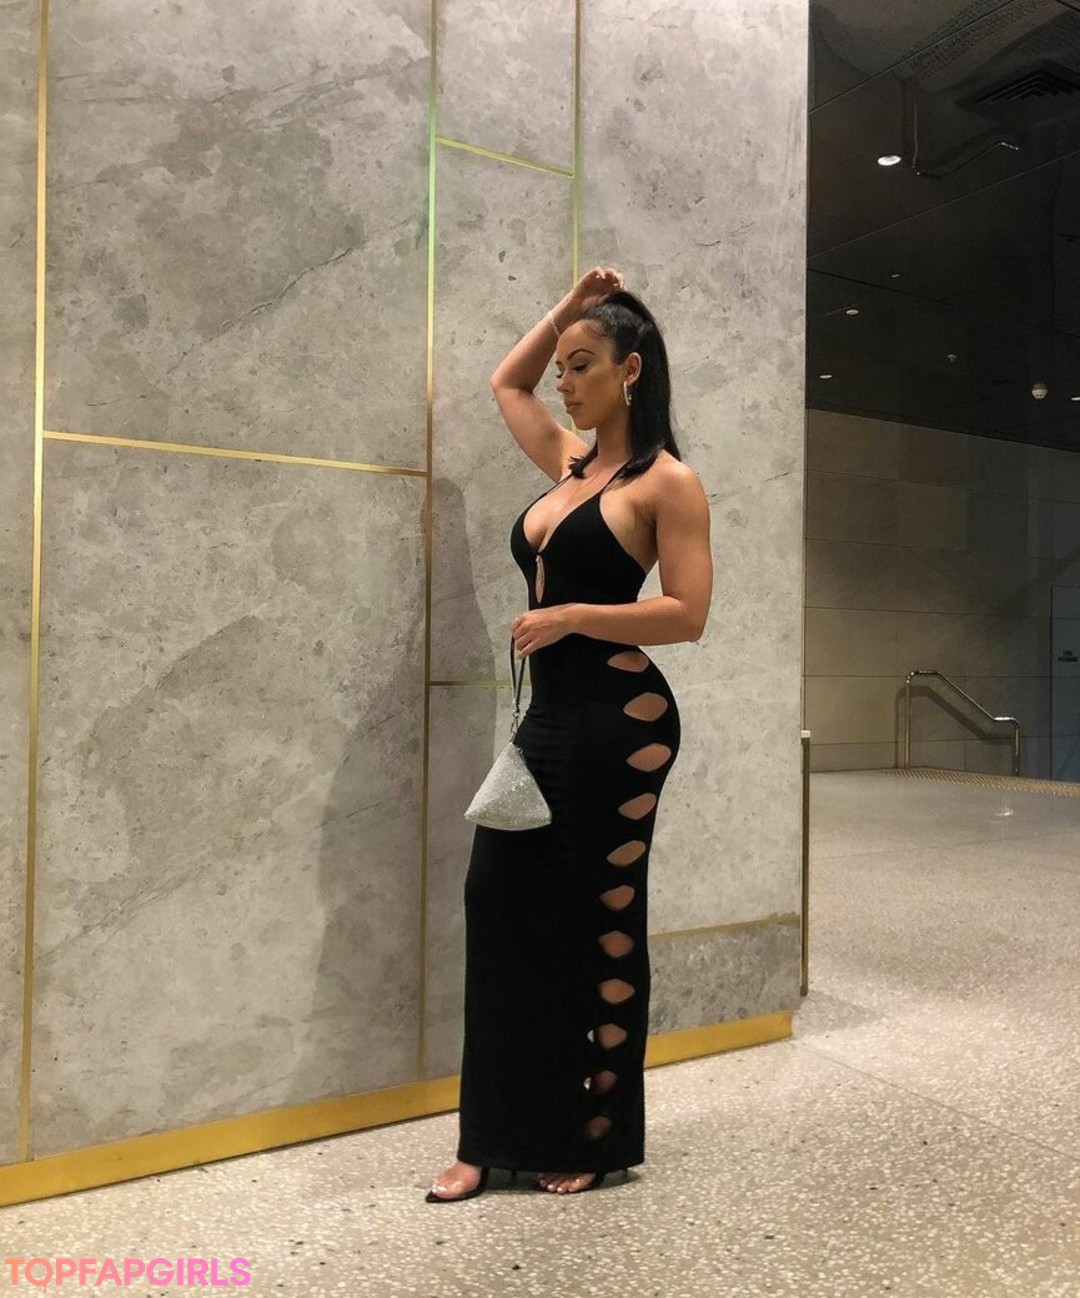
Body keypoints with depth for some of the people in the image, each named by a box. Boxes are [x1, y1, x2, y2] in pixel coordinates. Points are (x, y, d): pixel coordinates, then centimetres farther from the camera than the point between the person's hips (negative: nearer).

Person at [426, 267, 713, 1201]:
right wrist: (568, 306, 20)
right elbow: (505, 383, 31)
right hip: (549, 718, 7)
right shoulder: (568, 462, 15)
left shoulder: (667, 481, -5)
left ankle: (600, 1141, 20)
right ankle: (498, 1138, 15)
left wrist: (571, 616, -18)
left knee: (602, 924, 2)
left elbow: (687, 614, -13)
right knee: (499, 903, 3)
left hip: (622, 722, -7)